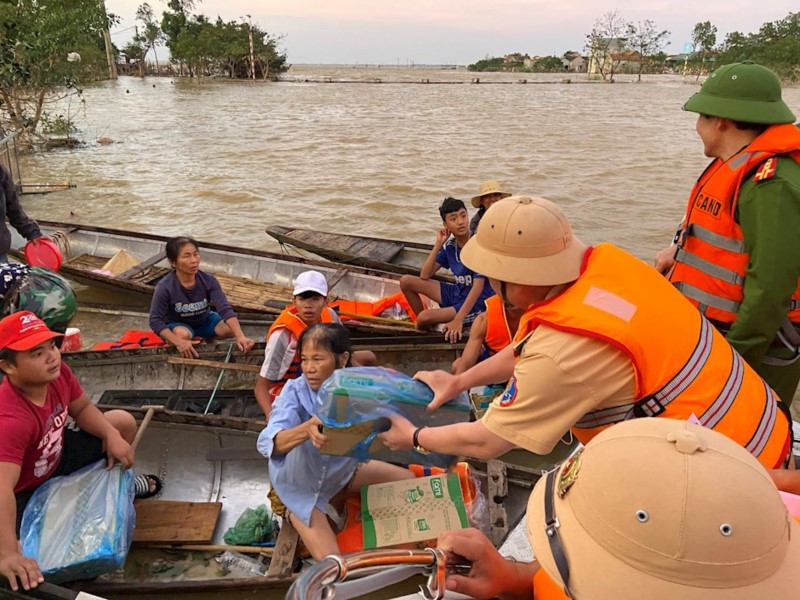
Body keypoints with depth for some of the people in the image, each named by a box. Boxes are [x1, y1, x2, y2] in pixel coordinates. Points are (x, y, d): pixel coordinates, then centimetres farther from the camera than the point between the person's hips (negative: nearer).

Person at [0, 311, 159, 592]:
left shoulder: (57, 373, -20)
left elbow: (82, 409, 0)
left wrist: (112, 436, -18)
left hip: (57, 458, 7)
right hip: (24, 491, -7)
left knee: (123, 422, 3)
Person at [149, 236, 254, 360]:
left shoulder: (208, 280, -22)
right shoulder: (165, 287, -28)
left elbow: (225, 309, -28)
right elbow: (156, 320, -25)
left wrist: (241, 337, -44)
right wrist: (179, 342, -40)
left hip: (204, 321, 3)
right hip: (178, 325, -3)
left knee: (231, 328, -23)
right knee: (184, 334, -37)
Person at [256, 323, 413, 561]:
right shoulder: (296, 390, -26)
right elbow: (269, 443, -39)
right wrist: (306, 429, -58)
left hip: (342, 472, 4)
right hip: (302, 489, -4)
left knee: (407, 480, 9)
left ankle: (337, 501, 17)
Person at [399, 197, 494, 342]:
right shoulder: (449, 246, -2)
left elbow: (478, 286, -25)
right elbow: (424, 276, -2)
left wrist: (458, 320, -33)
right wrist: (438, 244, -12)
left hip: (477, 302, -7)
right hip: (457, 293, 7)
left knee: (425, 317, -25)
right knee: (406, 281, 0)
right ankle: (426, 327, 9)